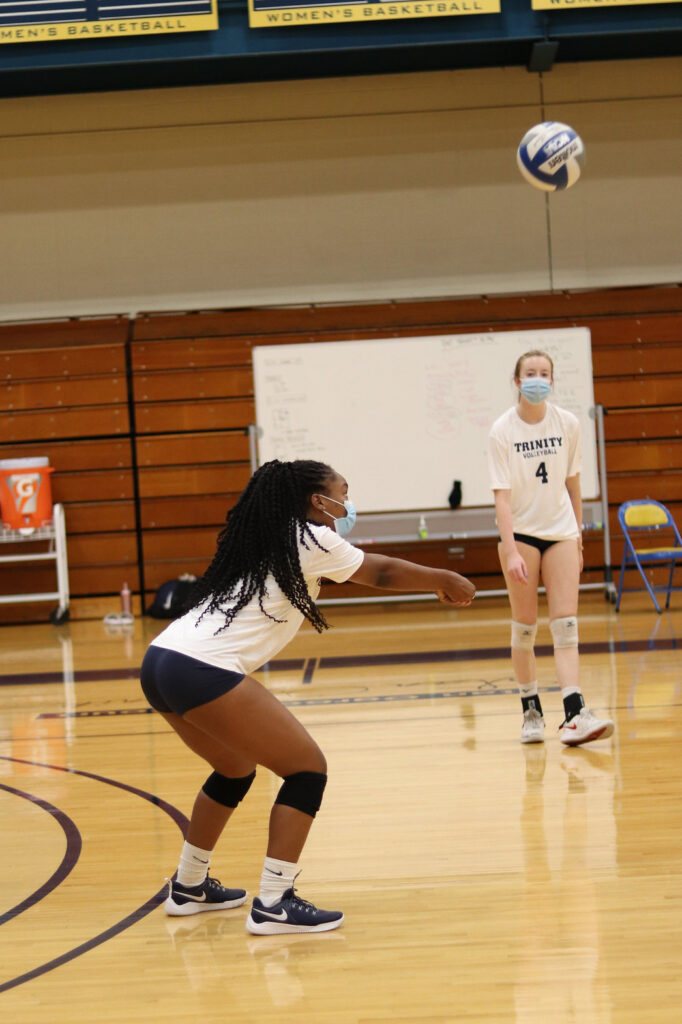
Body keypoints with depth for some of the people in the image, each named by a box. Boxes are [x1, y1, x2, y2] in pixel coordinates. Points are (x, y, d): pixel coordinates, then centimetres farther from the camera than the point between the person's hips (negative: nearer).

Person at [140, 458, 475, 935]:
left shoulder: (262, 540, 22)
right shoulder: (310, 541, 1)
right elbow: (383, 572, 11)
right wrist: (445, 581, 25)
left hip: (160, 663, 9)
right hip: (204, 672, -9)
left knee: (236, 769, 28)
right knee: (308, 769, -1)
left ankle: (189, 886, 37)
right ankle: (274, 905, -5)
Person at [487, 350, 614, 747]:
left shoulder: (568, 424, -1)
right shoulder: (503, 431, -10)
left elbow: (572, 483, 9)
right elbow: (502, 495, -15)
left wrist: (578, 539, 12)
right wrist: (511, 552, -23)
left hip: (561, 531, 2)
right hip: (520, 533, -2)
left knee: (566, 625, -7)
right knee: (525, 626, 2)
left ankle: (574, 715, -15)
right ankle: (531, 711, 15)